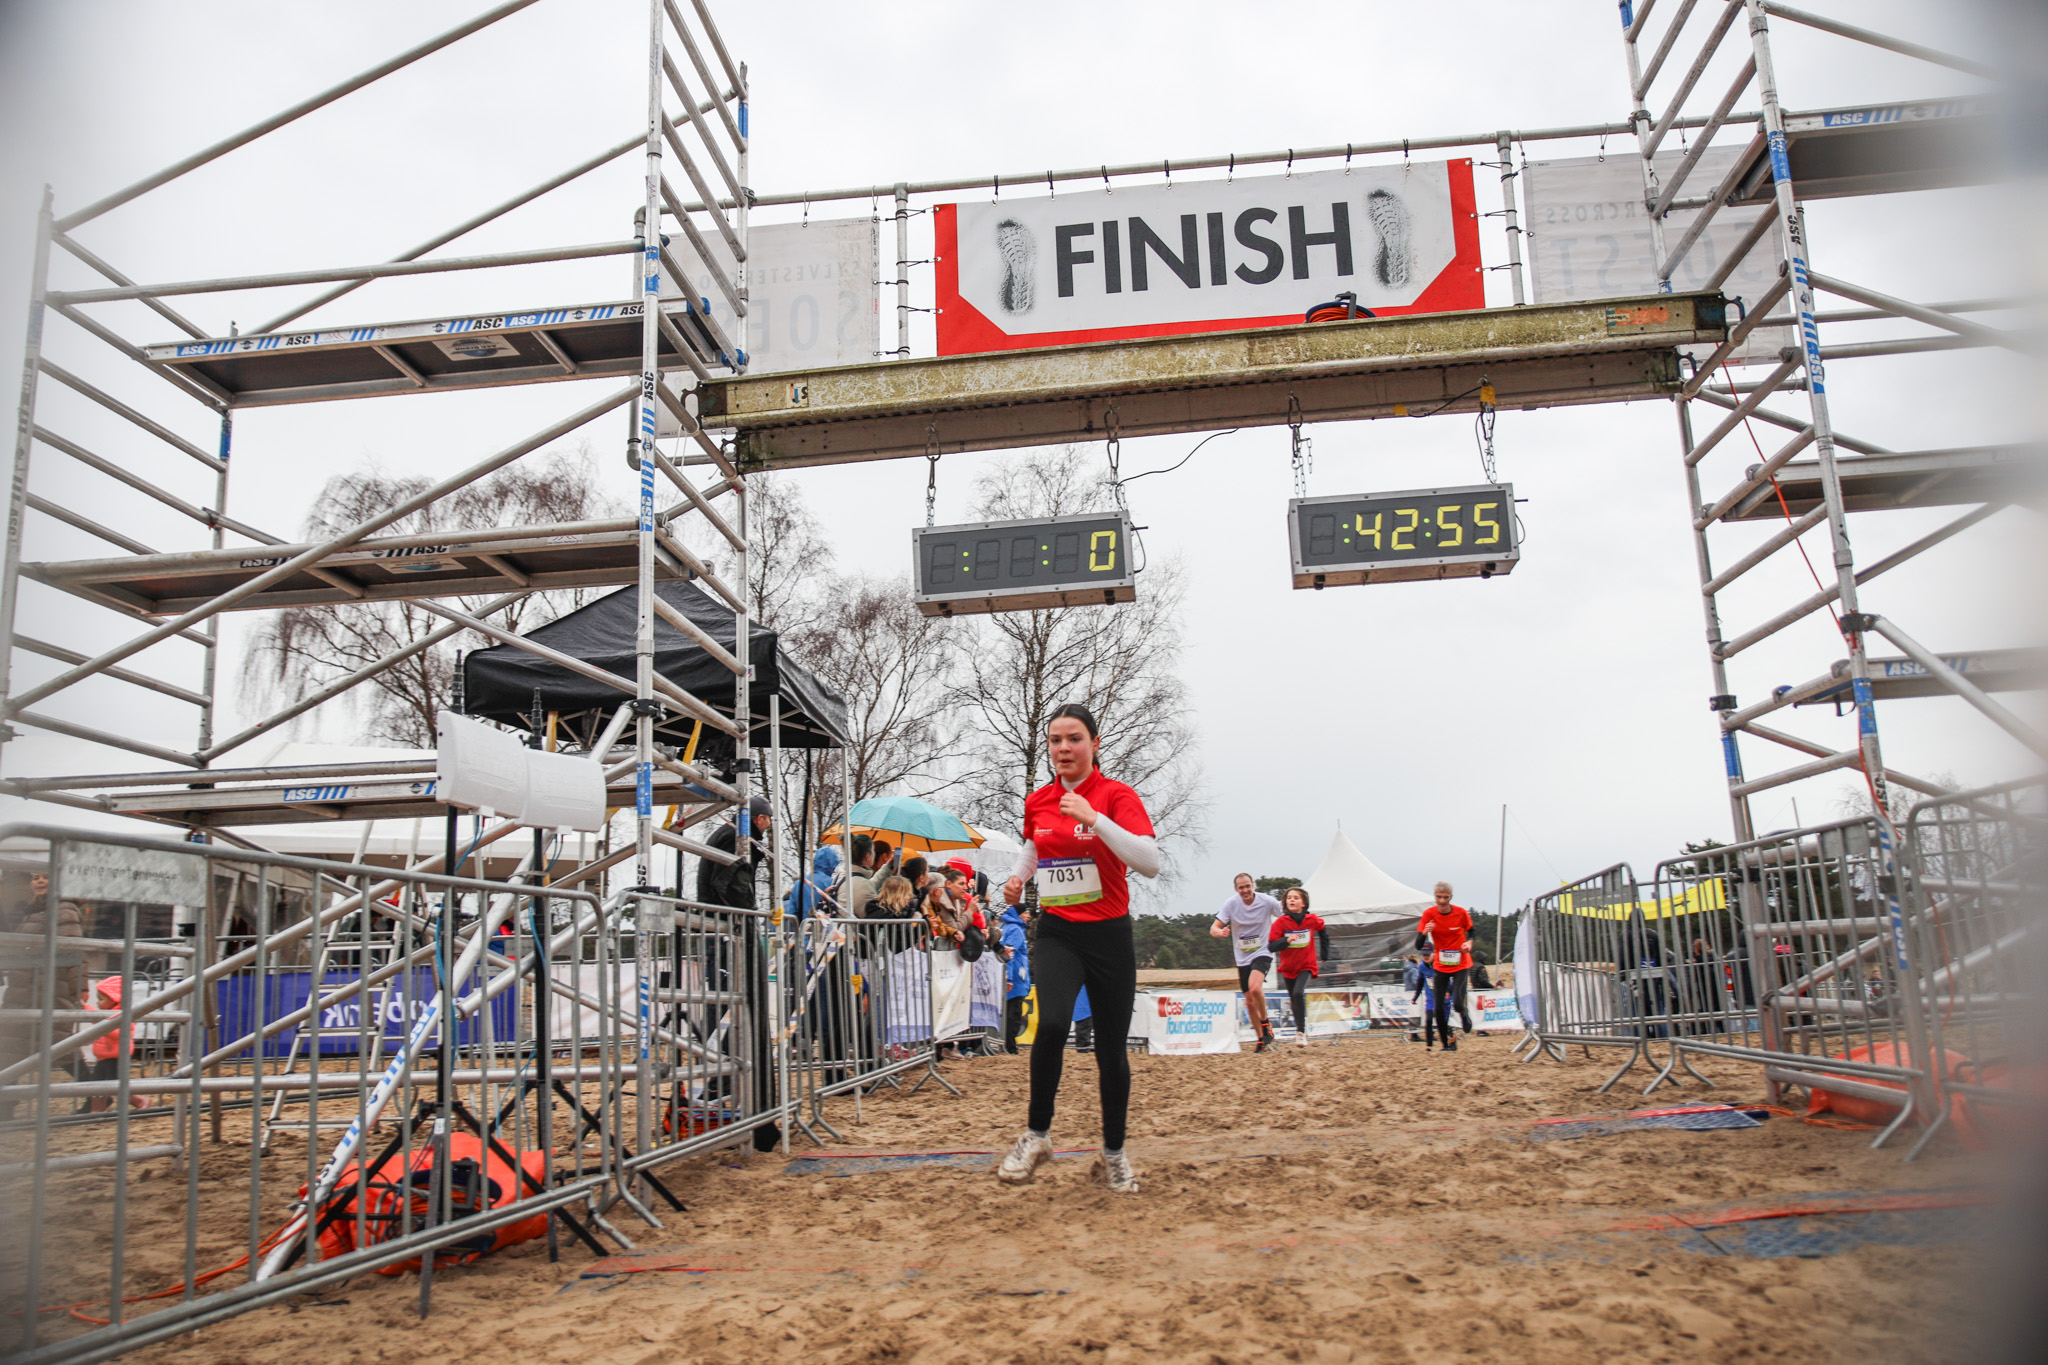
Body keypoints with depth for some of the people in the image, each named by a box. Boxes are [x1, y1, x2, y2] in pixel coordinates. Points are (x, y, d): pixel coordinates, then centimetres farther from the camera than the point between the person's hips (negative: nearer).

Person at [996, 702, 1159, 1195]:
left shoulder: (1116, 795, -8)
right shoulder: (1037, 802, 5)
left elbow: (1150, 863, -21)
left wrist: (1094, 817, -28)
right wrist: (1018, 878, 8)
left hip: (1109, 936, -2)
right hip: (1056, 933, 2)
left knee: (1112, 1049, 6)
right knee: (1052, 1023, -24)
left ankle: (1114, 1153, 27)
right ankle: (1037, 1135, -4)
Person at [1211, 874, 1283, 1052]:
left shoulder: (1267, 901, -10)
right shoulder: (1230, 904, -7)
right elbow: (1213, 928, -11)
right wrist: (1220, 932, -34)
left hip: (1262, 953, -3)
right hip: (1242, 958, 3)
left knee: (1255, 987, -29)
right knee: (1250, 1002, 8)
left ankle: (1266, 1023, -5)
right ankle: (1261, 1039, 25)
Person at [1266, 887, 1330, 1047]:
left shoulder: (1312, 920, -8)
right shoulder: (1280, 922, -10)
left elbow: (1323, 930, 15)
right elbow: (1271, 946, -13)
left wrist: (1324, 955, 19)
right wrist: (1287, 940, -31)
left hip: (1306, 965, -2)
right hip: (1288, 967, 2)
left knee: (1298, 993, -25)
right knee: (1294, 999, 14)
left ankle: (1301, 1031, -17)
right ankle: (1301, 1025, 40)